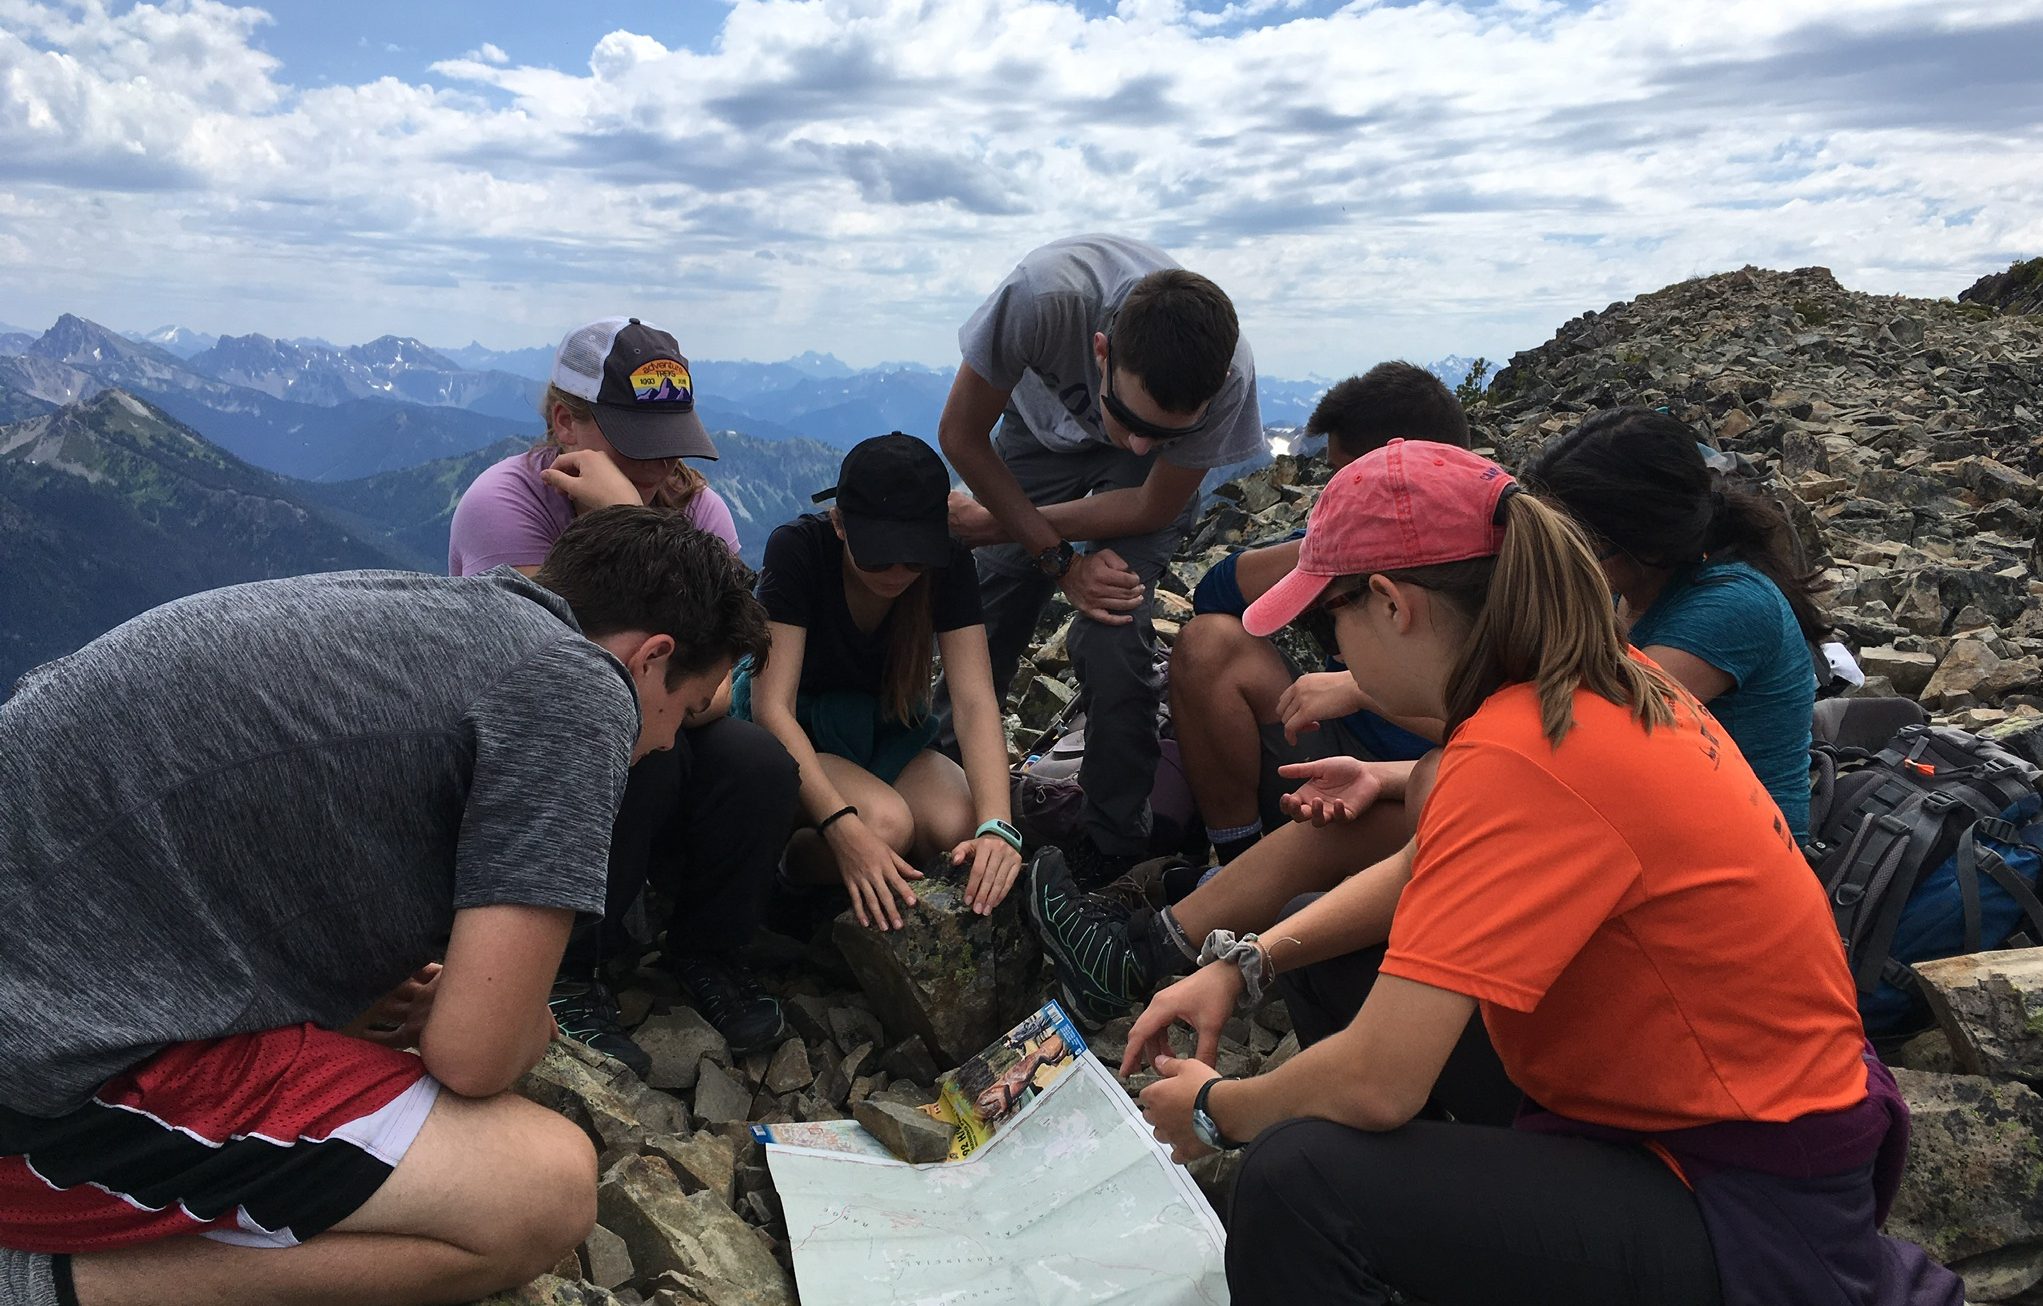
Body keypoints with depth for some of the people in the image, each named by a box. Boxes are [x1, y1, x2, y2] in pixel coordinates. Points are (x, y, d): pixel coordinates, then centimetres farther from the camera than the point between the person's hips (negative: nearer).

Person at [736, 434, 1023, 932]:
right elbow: (772, 707, -29)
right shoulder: (797, 550, -24)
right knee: (885, 824, -33)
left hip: (885, 735, 4)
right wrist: (844, 827, -44)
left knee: (962, 831, -27)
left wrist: (996, 827, -40)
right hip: (792, 738, -3)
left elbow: (975, 702, -22)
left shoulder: (949, 564, -15)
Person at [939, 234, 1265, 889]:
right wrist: (1059, 561, -24)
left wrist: (1003, 523, -20)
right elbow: (961, 435, -25)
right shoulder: (1043, 295, -43)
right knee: (984, 621, -4)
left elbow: (1154, 505, -20)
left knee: (1111, 633, -20)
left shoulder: (1227, 375, -38)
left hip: (1161, 476, -1)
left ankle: (1113, 842, -1)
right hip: (1043, 429, 1)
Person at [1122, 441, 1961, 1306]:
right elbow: (1430, 874, 12)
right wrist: (1245, 964, 3)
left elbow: (1374, 1083, -30)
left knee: (1299, 1185, -27)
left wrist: (1214, 1112, -10)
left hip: (1756, 1213, -9)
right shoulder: (1598, 682, -2)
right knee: (1322, 955, 12)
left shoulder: (1517, 758, -29)